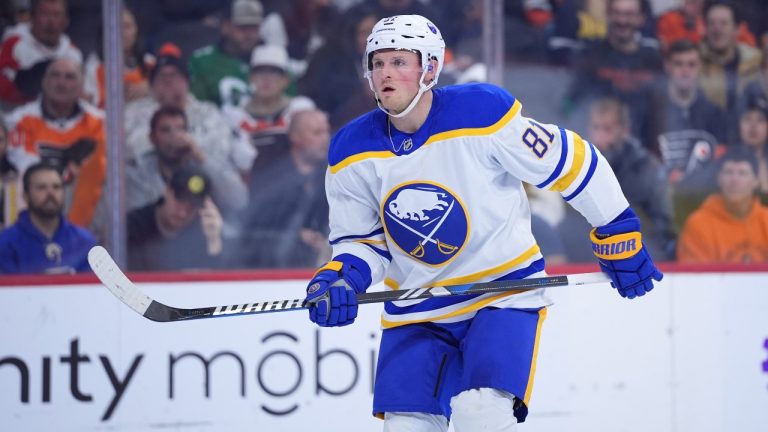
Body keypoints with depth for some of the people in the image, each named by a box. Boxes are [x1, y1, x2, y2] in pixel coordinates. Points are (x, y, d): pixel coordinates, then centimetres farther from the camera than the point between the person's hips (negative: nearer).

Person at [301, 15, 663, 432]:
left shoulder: (483, 113, -19)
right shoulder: (352, 155, -6)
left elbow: (570, 162, -9)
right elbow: (363, 242, 5)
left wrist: (618, 234, -1)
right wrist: (339, 278, -17)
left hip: (506, 292, -4)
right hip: (416, 311, 4)